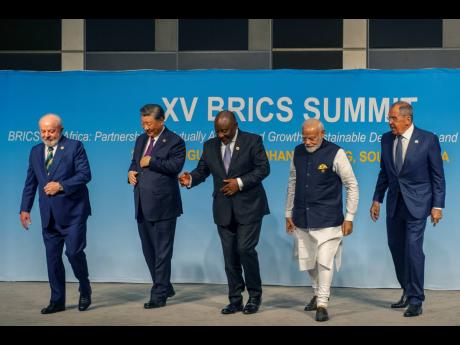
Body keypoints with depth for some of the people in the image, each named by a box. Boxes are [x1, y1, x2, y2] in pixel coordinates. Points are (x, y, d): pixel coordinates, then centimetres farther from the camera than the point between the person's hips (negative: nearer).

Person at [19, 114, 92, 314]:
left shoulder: (74, 146, -3)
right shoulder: (35, 151, 13)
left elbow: (85, 174, -11)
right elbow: (30, 183, 15)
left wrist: (61, 186, -18)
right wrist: (25, 209, 10)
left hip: (72, 212, -5)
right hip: (49, 215, 5)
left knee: (74, 252, -10)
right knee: (52, 258, 7)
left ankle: (85, 290, 15)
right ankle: (57, 301, 16)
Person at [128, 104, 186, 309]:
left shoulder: (174, 141, -6)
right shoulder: (141, 140, 16)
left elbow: (175, 165, -19)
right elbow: (134, 162, 25)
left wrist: (150, 161, -15)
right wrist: (131, 172, 4)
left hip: (163, 205, -8)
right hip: (142, 205, 8)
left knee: (162, 252, -1)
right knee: (148, 251, 14)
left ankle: (159, 295, 6)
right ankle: (165, 287, 28)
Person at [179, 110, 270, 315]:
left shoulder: (252, 141, -4)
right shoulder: (210, 146, 8)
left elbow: (263, 168, -7)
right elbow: (202, 170, 7)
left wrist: (240, 182, -16)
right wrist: (190, 179, -15)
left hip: (248, 207, -4)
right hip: (224, 210, 4)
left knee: (245, 249, -12)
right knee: (230, 255, 6)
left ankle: (255, 295, 8)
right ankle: (235, 301, 15)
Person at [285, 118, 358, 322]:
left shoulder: (335, 154, -10)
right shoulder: (298, 152, 4)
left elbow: (352, 186, -6)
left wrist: (349, 217, -8)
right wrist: (289, 213, 14)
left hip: (327, 220, -5)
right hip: (302, 219, 5)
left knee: (324, 262, -7)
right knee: (307, 261, 14)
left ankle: (322, 304, 5)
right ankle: (317, 292, 37)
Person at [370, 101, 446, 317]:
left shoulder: (428, 139, -9)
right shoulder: (387, 139, 4)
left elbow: (438, 176, -6)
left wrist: (437, 206, -9)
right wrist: (377, 199, 10)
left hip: (416, 204, -5)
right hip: (394, 203, 6)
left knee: (413, 248, -10)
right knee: (396, 248, 12)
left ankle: (416, 301, 1)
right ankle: (407, 291, 30)